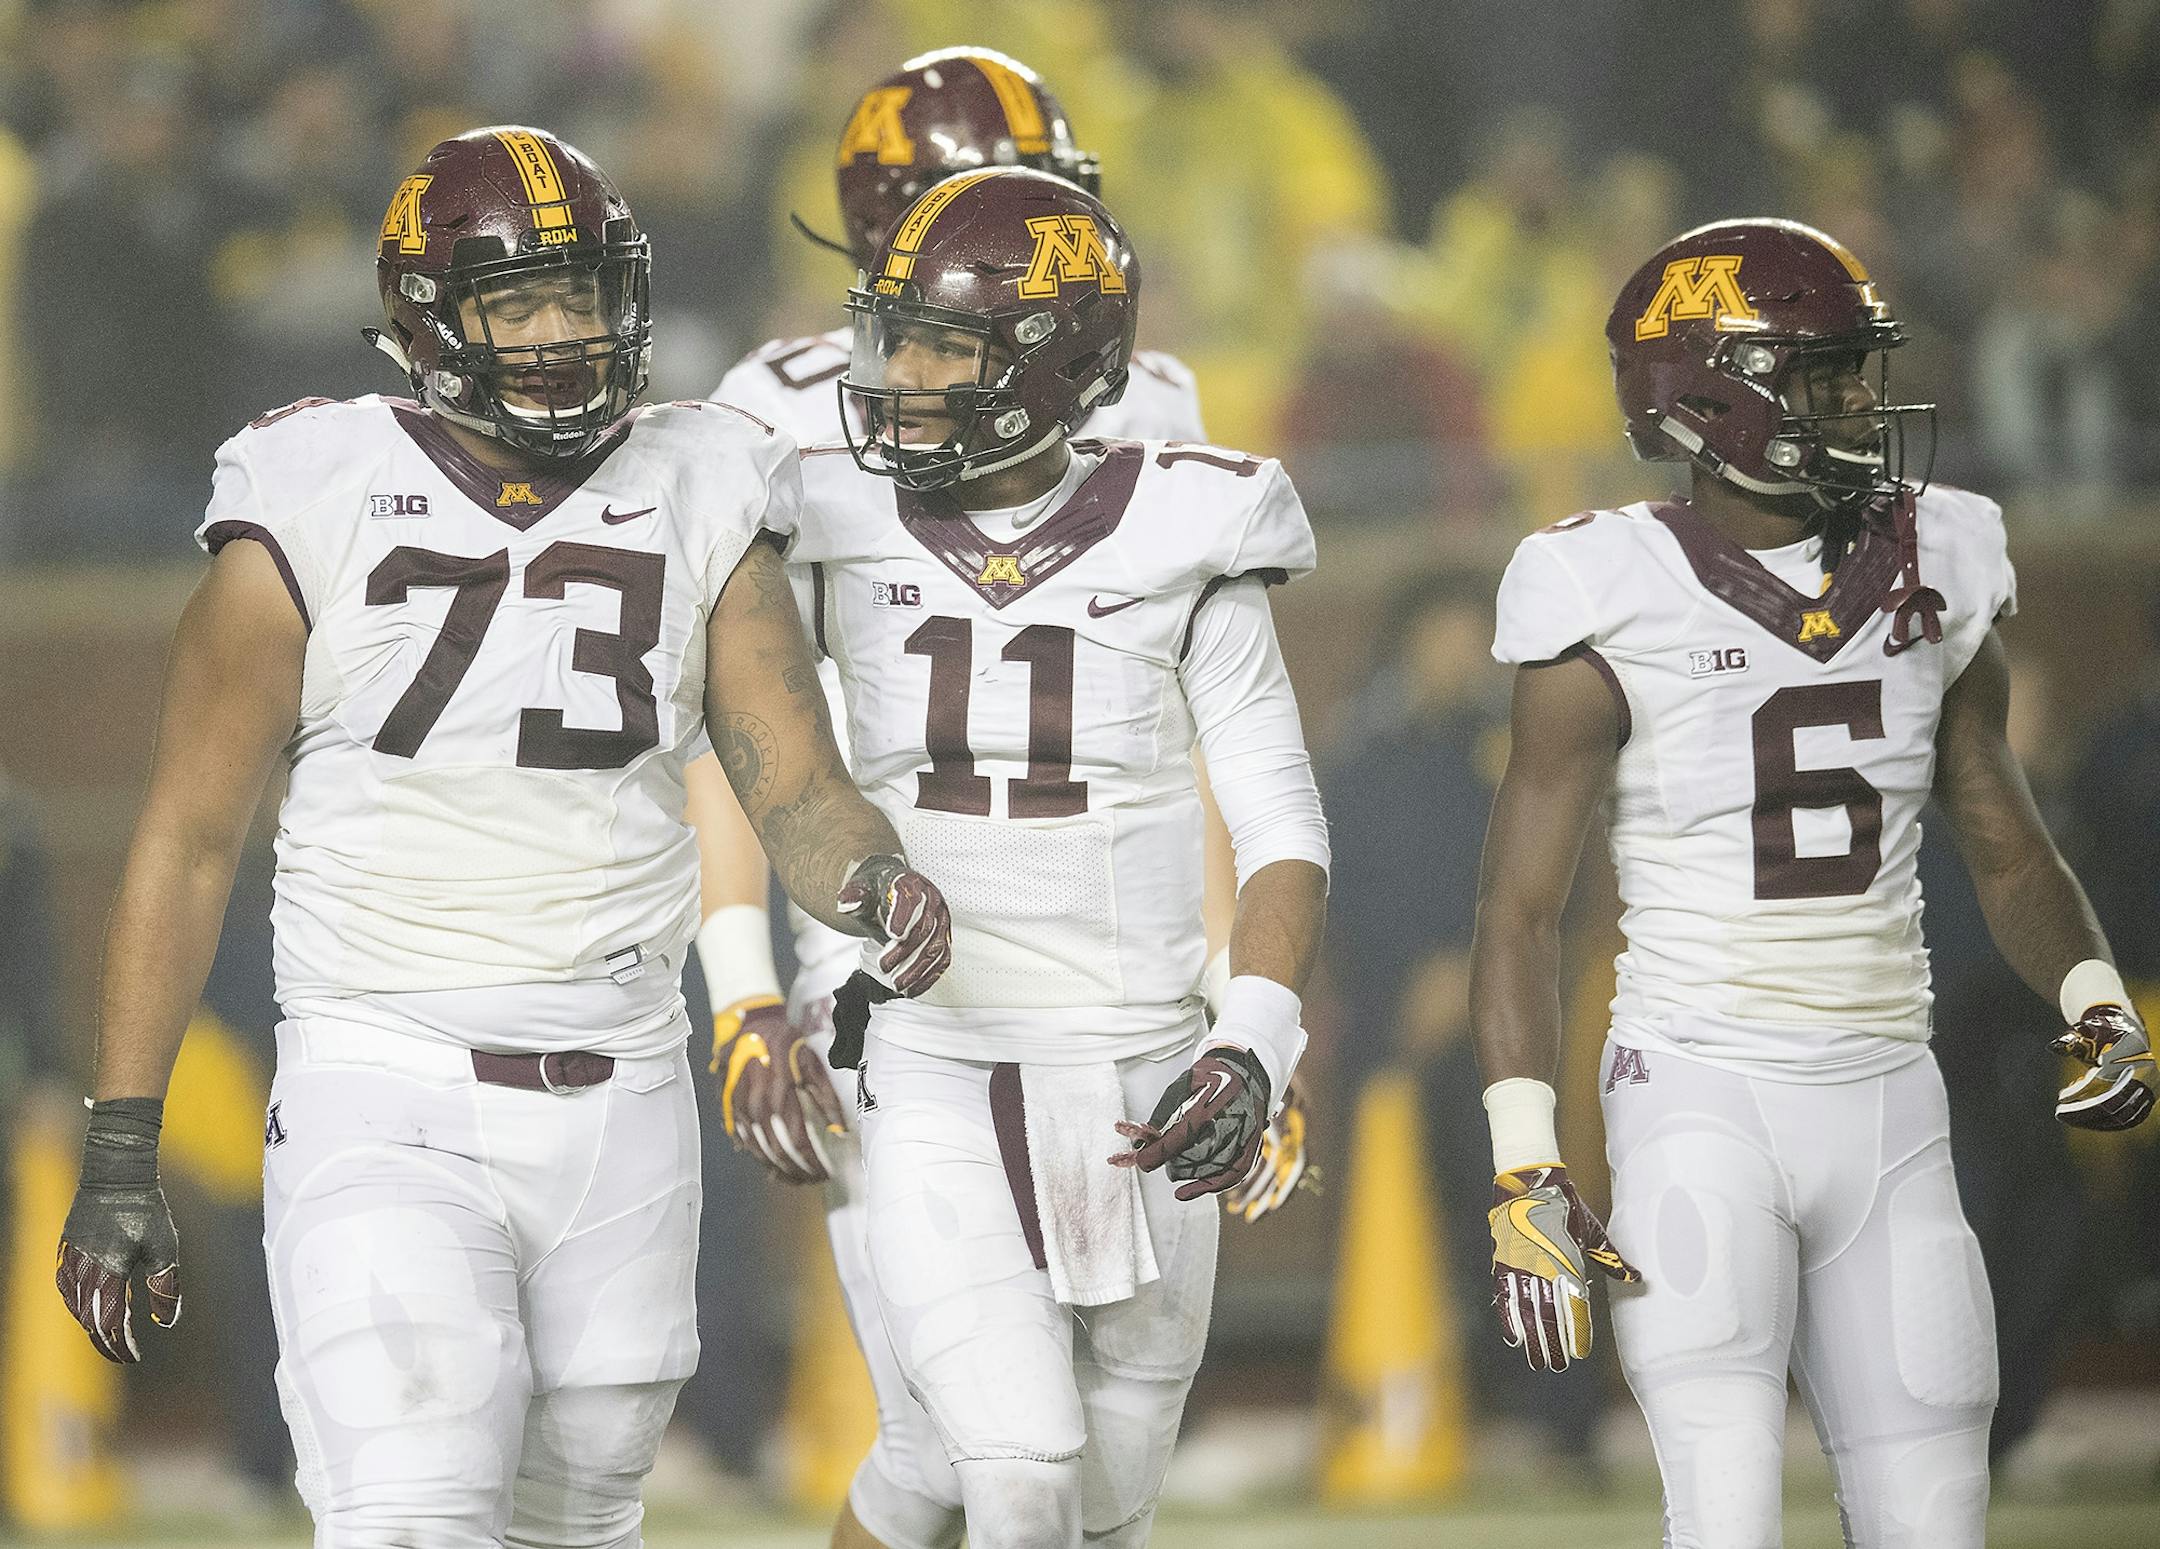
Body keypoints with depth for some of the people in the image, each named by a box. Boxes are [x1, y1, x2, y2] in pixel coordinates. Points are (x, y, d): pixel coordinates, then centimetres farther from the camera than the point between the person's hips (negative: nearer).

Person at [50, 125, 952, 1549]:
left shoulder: (696, 509, 3)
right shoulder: (313, 521, -6)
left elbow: (799, 792, 1)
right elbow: (190, 840, -1)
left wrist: (874, 877, -25)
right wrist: (120, 1153, -3)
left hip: (619, 1106, 4)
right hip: (385, 1102, -4)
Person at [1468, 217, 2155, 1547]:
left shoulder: (1933, 578, 6)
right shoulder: (1620, 612, -8)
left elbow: (2005, 847, 17)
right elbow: (1521, 910, -7)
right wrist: (1525, 1171, -15)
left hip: (1886, 1109, 5)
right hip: (1702, 1101, -5)